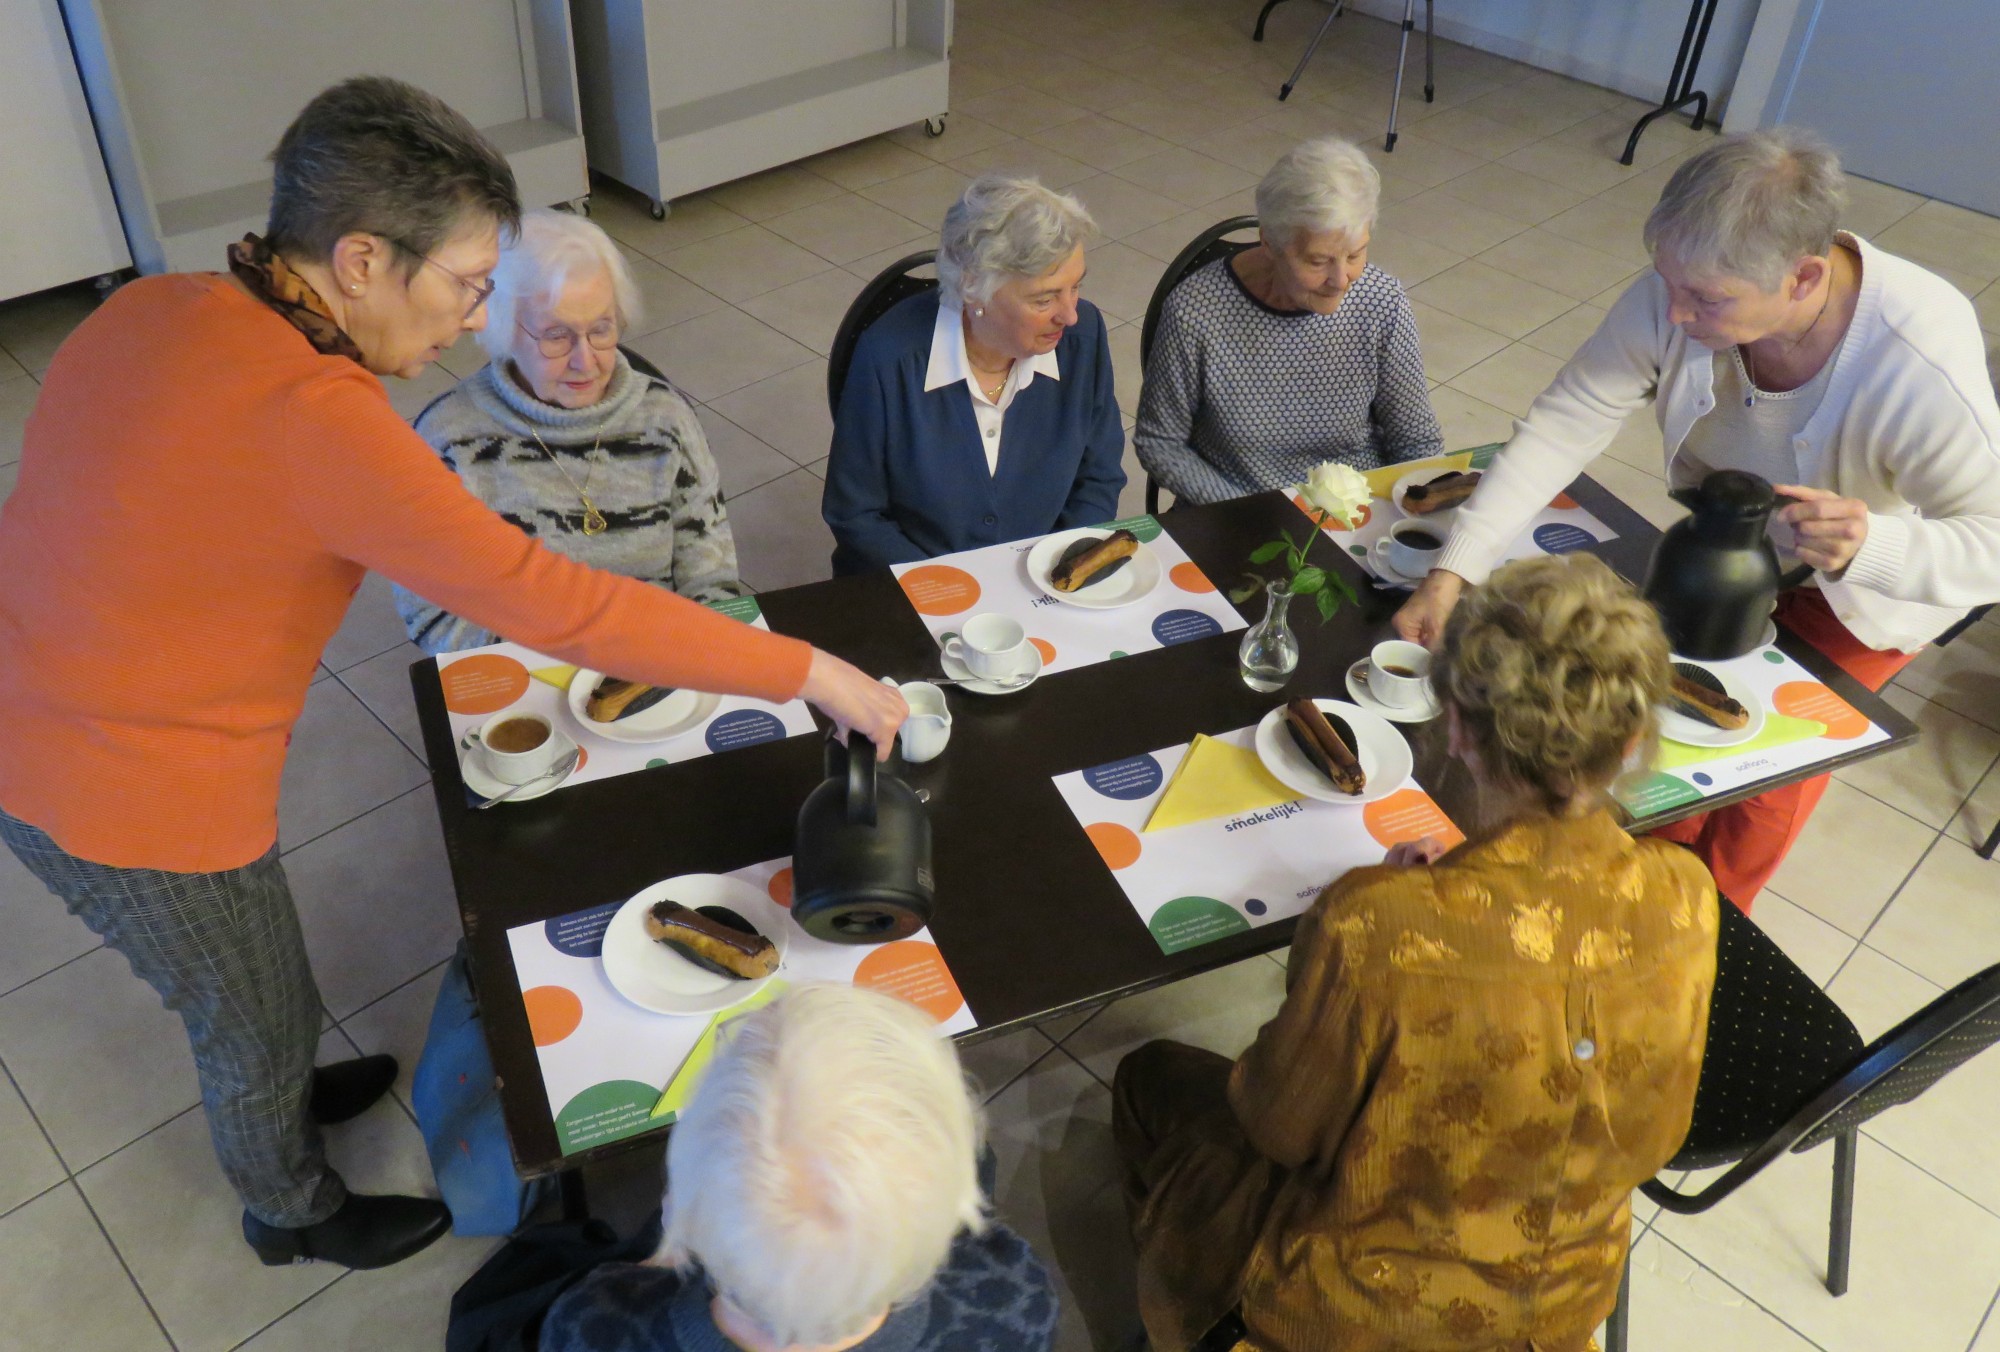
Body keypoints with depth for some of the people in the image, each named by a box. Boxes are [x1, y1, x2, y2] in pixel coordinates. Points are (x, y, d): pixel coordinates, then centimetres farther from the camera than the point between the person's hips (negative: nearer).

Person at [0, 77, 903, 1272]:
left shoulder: (150, 312, -7)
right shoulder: (310, 418, -33)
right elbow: (548, 602, -34)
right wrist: (808, 671, -27)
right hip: (135, 802, -8)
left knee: (248, 992, 32)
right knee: (266, 1015, 20)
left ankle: (275, 1095, 62)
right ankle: (296, 1212, 49)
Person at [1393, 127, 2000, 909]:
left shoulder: (1920, 365, -42)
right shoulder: (1677, 295, -33)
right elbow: (1562, 427, -28)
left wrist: (1870, 547, -55)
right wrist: (1453, 570, -37)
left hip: (1865, 587, -3)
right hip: (1727, 544, 3)